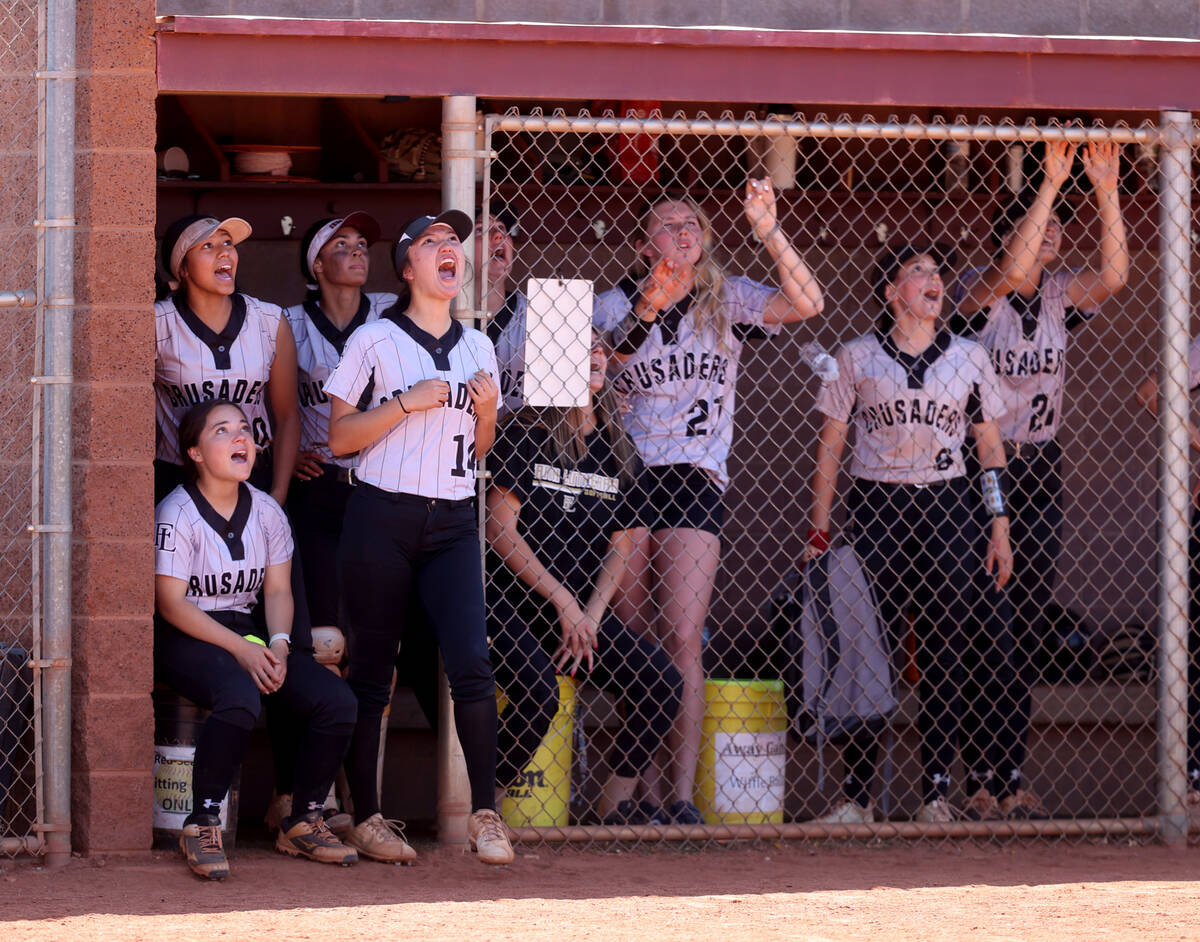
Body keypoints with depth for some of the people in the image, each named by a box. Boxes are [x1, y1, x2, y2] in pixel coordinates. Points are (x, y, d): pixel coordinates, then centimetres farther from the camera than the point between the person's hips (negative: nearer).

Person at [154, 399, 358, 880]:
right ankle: (202, 824, -22)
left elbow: (278, 590, 10)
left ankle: (303, 822, 2)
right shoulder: (176, 515, -10)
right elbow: (171, 604, -14)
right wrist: (241, 650, -20)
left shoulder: (265, 511, 8)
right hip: (184, 641, -6)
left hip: (245, 633, 6)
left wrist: (278, 644, -11)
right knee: (240, 699, -38)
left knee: (337, 701, -14)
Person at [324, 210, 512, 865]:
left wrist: (486, 409, 0)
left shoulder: (477, 348, 14)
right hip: (382, 517, -3)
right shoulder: (374, 341, 0)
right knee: (370, 671, 1)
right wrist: (408, 402, -13)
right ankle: (365, 818, 10)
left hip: (452, 522, 3)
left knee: (471, 664, -11)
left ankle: (485, 814, -5)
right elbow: (340, 437, -2)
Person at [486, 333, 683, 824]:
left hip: (584, 605, 5)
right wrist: (563, 603, -12)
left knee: (662, 680, -13)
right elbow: (500, 531, -9)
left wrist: (588, 618, -6)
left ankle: (616, 807, -2)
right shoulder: (523, 435, -3)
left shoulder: (617, 451, 11)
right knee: (538, 692, -31)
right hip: (516, 602, -5)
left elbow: (619, 549, 9)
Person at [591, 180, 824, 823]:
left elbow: (807, 303, -6)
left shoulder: (726, 301, 8)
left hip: (696, 479, 0)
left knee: (681, 639, -10)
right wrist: (643, 314, -25)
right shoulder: (615, 305, 7)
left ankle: (682, 797, -13)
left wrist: (768, 231, -16)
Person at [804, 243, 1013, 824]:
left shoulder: (969, 359, 9)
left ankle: (937, 792, 6)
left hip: (946, 509, 1)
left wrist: (1000, 529, 7)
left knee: (943, 653, 0)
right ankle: (857, 794, 0)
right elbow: (829, 448, 6)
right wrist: (820, 531, 1)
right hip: (874, 508, -1)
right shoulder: (856, 359, 5)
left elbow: (990, 445, 12)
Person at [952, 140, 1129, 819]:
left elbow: (1113, 275, -14)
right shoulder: (981, 293, -8)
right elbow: (1011, 270, -30)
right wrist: (1049, 184, -32)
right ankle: (981, 776, -4)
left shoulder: (1060, 295, 5)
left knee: (1030, 621, 4)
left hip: (1040, 471, 5)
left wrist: (1107, 192, -22)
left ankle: (1012, 775, 8)